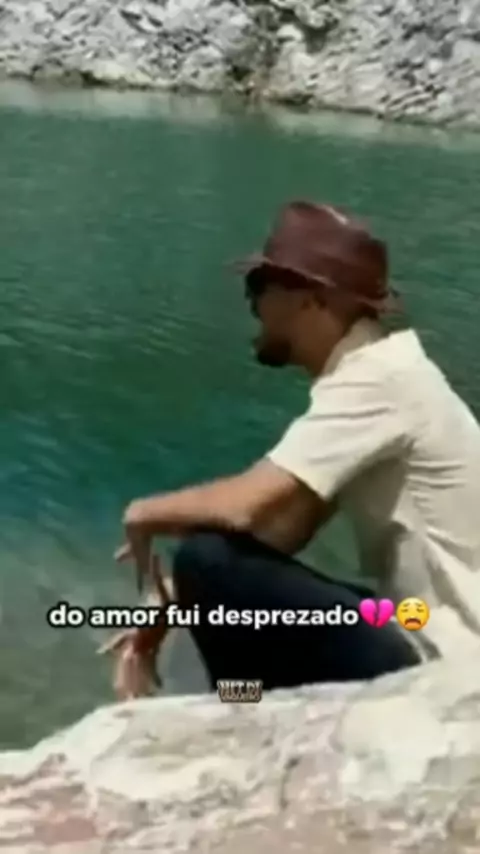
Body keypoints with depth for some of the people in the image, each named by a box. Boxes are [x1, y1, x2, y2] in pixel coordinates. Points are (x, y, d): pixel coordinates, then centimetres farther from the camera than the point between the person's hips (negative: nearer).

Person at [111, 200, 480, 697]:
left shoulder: (375, 378, -21)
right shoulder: (368, 371, 9)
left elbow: (247, 505, -29)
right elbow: (283, 529, 9)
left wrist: (147, 514, -8)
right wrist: (173, 607, 4)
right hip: (423, 640, 10)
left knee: (209, 561, -18)